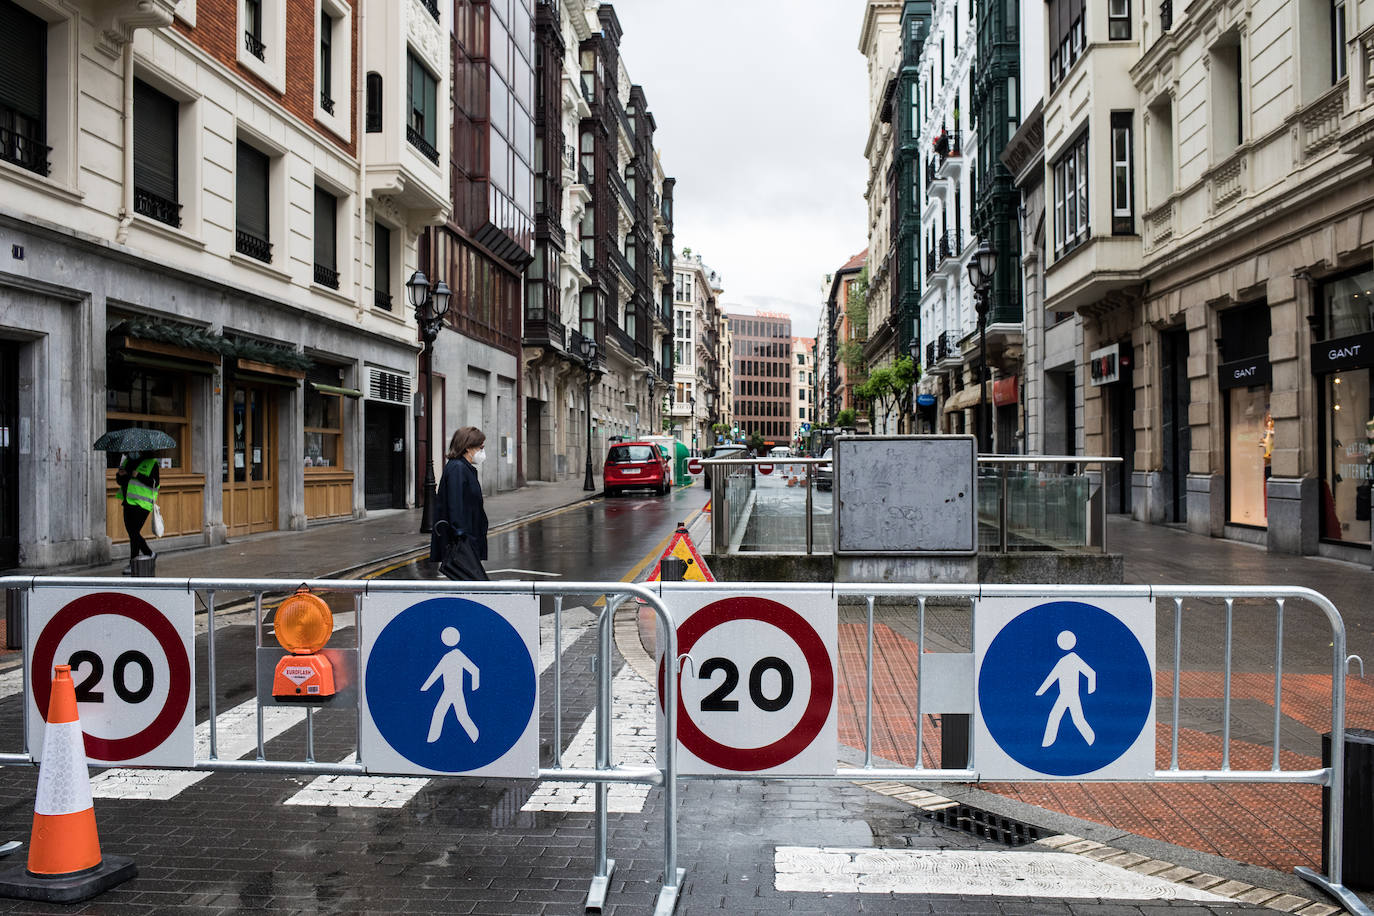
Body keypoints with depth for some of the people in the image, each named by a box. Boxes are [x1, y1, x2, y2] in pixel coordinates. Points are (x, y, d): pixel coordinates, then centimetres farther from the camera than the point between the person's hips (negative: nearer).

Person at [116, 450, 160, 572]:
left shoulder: (151, 463, -3)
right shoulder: (126, 462, 18)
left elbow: (155, 483, -14)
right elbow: (119, 481, 23)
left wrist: (138, 475, -21)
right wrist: (120, 475, 1)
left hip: (141, 504, -7)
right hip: (128, 503, 8)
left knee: (134, 532, -10)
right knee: (131, 531, 9)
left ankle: (133, 564, -3)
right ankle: (149, 554, 27)